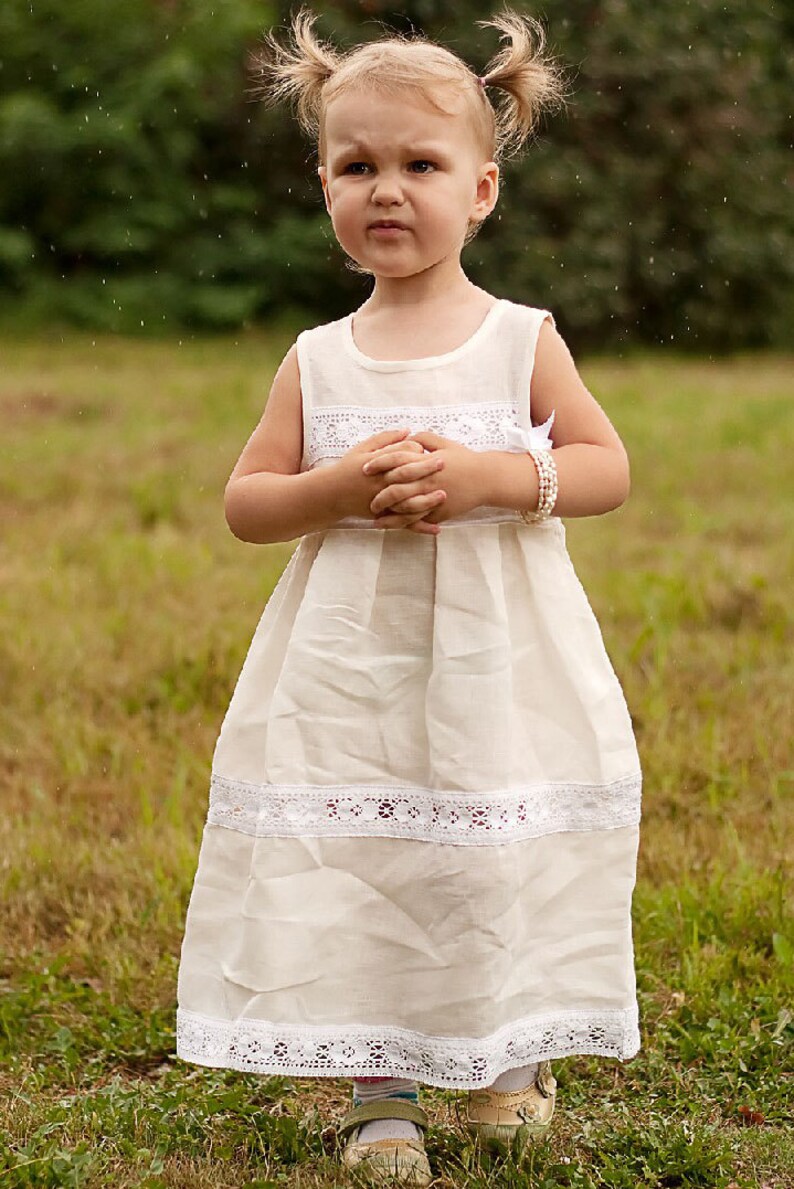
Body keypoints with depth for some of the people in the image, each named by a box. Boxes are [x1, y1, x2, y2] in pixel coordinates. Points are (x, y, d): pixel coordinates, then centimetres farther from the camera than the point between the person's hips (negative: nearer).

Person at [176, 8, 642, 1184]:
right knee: (356, 872, 1)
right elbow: (245, 501, 4)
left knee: (506, 867, 7)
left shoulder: (522, 340, -2)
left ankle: (510, 1059, 30)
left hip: (500, 670, -1)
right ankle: (380, 1094, 16)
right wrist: (337, 488, -15)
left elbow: (608, 467, -3)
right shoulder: (317, 361, 2)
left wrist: (486, 476, -18)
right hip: (352, 676, 1)